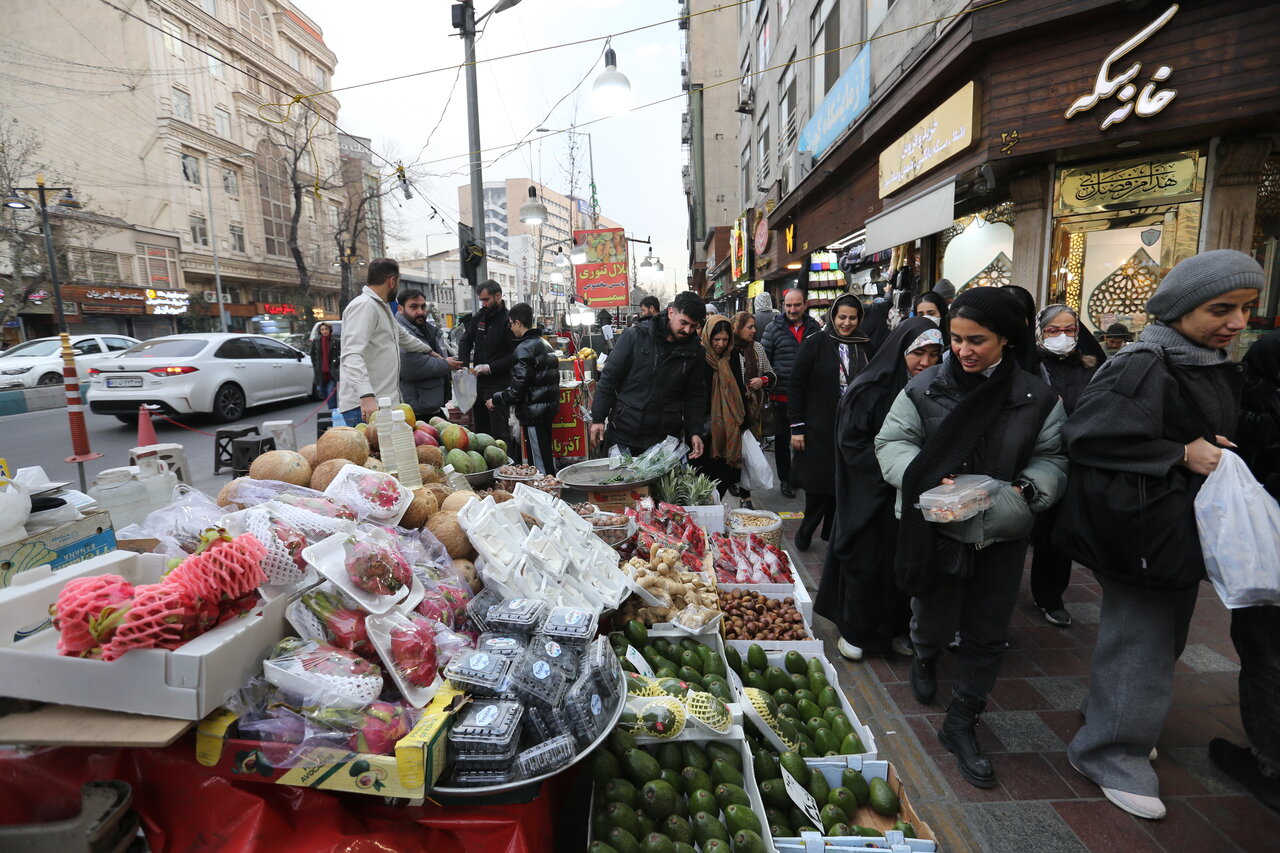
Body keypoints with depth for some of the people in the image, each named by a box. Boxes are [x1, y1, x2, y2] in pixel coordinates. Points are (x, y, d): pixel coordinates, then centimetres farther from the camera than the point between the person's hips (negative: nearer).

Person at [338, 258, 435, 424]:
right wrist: (366, 396, -34)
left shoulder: (382, 307, 23)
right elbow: (353, 356, -23)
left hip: (385, 403, 10)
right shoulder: (364, 305, -10)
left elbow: (403, 337, 41)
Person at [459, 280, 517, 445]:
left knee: (498, 432, -6)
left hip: (498, 384, -7)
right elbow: (466, 340, 17)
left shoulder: (508, 320, -11)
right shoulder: (479, 316, 11)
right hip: (479, 382, 7)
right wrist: (463, 363, 0)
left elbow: (514, 356, -16)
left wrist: (490, 367, -19)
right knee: (481, 430, 15)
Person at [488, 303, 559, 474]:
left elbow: (518, 388, -19)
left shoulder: (524, 349, -15)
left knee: (539, 463, -4)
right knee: (547, 455, 19)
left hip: (533, 412, -10)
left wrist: (495, 400, -4)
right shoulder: (545, 344, 13)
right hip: (548, 408, 10)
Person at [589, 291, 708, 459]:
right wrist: (598, 418, -4)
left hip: (666, 439, 2)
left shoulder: (694, 351, 1)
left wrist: (695, 432, -3)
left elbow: (696, 396, 8)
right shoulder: (636, 337, -6)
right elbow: (609, 378, -3)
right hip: (623, 435, -1)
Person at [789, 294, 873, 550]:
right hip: (819, 430, -3)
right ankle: (805, 532, 21)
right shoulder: (815, 344, -4)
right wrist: (796, 427, -9)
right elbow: (796, 386, -5)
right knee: (819, 484, 0)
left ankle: (831, 532, 25)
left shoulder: (865, 347, 7)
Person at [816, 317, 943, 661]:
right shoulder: (869, 390, -12)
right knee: (865, 562, 6)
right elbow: (852, 442, -13)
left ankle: (896, 628, 32)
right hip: (869, 498, -4)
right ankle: (853, 631, 24)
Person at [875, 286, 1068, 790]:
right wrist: (926, 478, -21)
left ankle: (960, 725, 28)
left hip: (1002, 533, 2)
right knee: (935, 619, 10)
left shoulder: (1037, 398, -2)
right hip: (936, 527, -1)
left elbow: (1052, 458, 4)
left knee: (987, 634, 9)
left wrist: (1029, 489, -16)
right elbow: (892, 442, -5)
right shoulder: (925, 388, -7)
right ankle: (924, 657, 49)